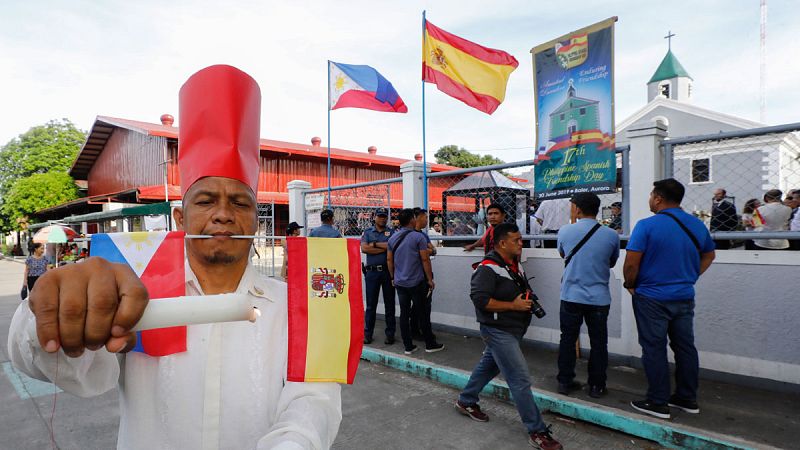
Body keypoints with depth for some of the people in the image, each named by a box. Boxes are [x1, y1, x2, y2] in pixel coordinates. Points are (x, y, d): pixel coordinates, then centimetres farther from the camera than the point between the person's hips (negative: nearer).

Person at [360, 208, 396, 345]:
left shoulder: (391, 232, 8)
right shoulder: (368, 232, 10)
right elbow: (364, 248, -7)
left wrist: (375, 244, -7)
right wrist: (384, 248, -8)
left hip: (388, 271, 0)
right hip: (372, 271, 0)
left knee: (389, 304, 6)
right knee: (371, 304, 6)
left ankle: (390, 334, 14)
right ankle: (367, 334, 14)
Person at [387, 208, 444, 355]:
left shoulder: (393, 238, 5)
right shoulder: (418, 237, -11)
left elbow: (389, 259, 10)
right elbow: (425, 259, -12)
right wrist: (430, 279, -5)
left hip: (399, 282, 5)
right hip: (417, 282, -5)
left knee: (404, 313, 8)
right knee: (423, 313, 6)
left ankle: (408, 346, 13)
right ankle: (430, 344, 16)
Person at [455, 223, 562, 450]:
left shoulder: (515, 265, 9)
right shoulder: (487, 269, -21)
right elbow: (480, 299, -27)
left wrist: (527, 297, 4)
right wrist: (513, 305, -23)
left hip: (512, 330, 10)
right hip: (498, 331, -10)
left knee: (488, 366, 22)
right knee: (521, 380, -5)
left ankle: (466, 402, 41)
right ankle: (537, 431, 8)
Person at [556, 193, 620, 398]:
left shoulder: (565, 231, -7)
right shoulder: (611, 235, -7)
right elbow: (612, 263, 11)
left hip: (571, 296, 0)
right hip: (599, 297, 0)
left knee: (568, 339, 13)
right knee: (598, 343, 12)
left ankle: (564, 381, 21)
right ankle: (596, 385, 20)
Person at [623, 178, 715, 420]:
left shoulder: (647, 225, -16)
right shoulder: (697, 225, 5)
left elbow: (631, 264, -20)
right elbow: (709, 255, 20)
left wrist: (630, 284, -3)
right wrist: (690, 277, 20)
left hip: (652, 298, -6)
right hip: (685, 297, 6)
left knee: (654, 349, 4)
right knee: (685, 347, 16)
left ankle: (658, 403, 12)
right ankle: (687, 398, 29)